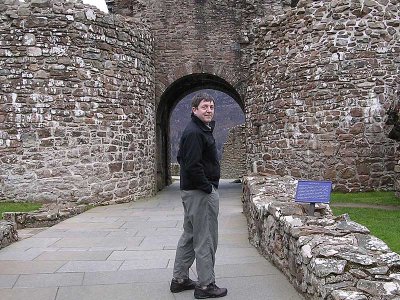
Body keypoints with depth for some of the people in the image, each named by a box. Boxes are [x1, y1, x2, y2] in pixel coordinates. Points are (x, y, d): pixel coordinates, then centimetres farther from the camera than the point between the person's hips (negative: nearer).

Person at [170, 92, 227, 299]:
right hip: (200, 192, -11)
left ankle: (179, 279, 27)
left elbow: (182, 158, 23)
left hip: (191, 191, 11)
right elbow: (193, 166, -26)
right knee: (205, 239, -1)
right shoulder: (194, 132, -18)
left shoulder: (202, 129, 15)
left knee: (190, 235, 17)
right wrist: (208, 187, -17)